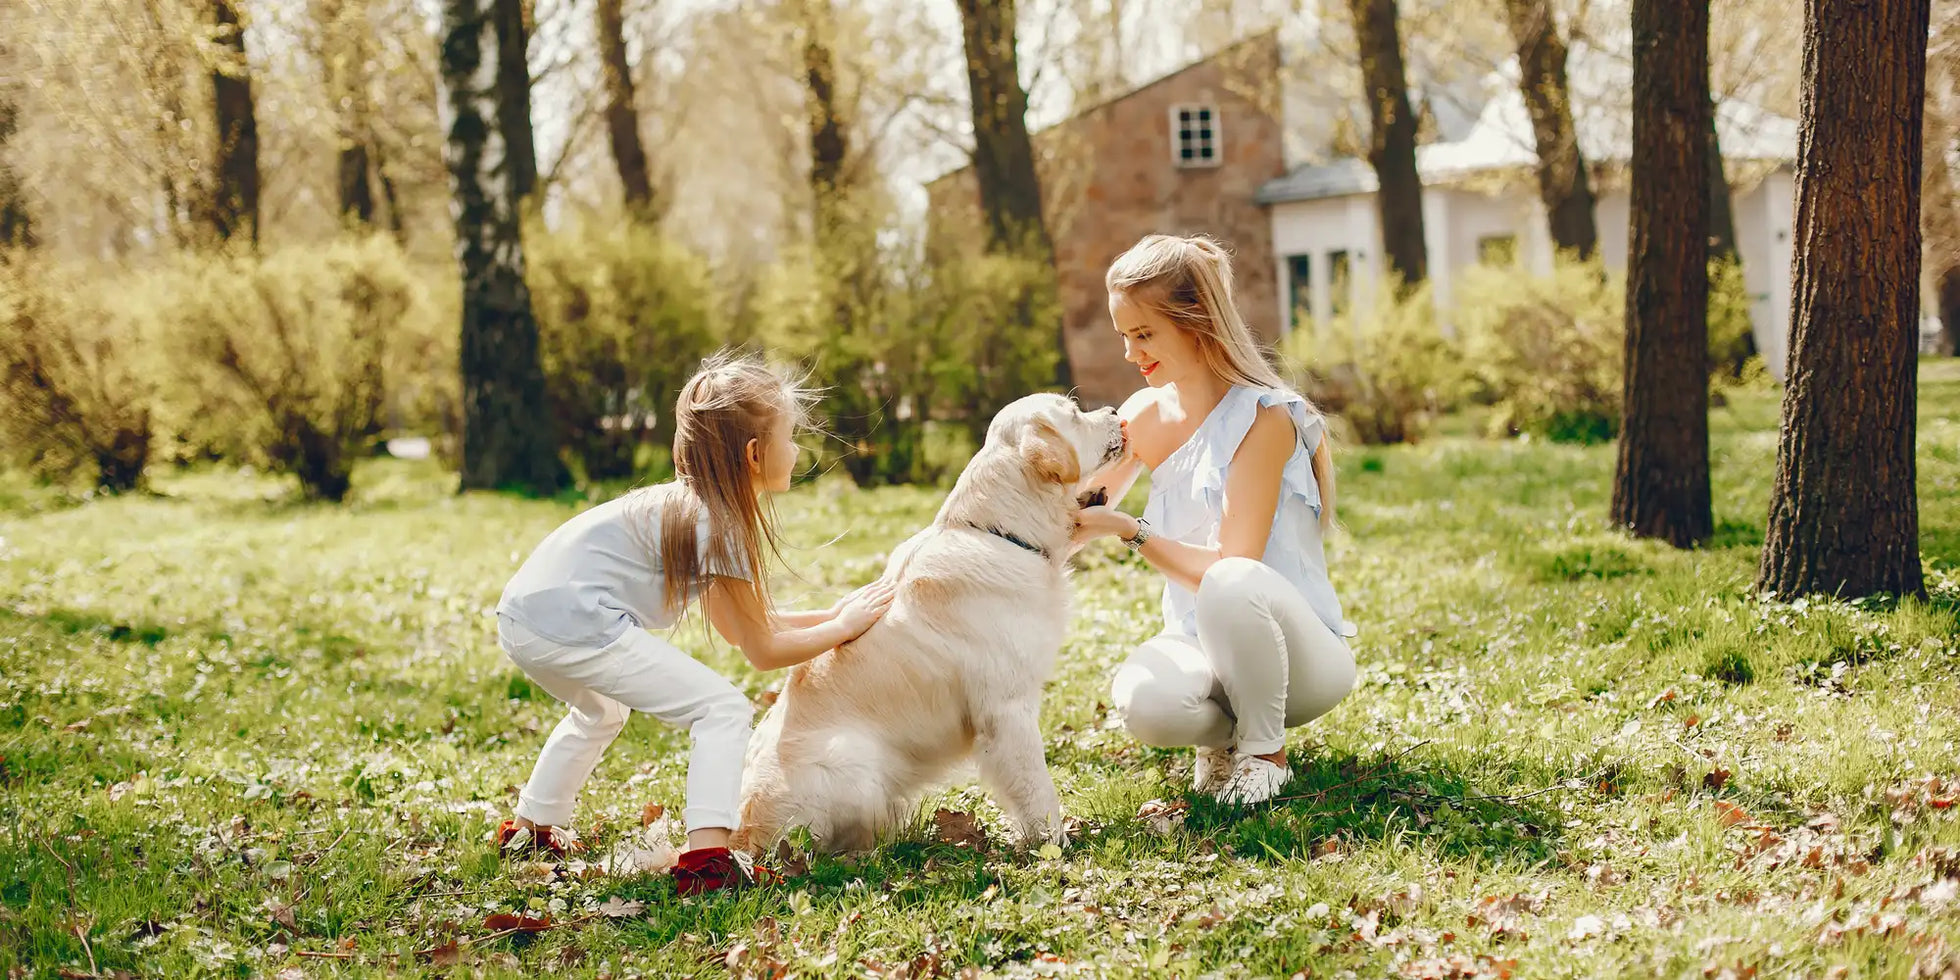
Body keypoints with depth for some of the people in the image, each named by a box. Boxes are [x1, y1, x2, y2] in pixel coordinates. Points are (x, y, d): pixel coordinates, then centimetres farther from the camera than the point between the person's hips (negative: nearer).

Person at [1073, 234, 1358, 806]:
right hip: (1200, 645, 4)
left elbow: (1230, 567, -21)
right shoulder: (1145, 415, 6)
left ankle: (1265, 751, -13)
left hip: (1301, 649, -4)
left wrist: (1128, 530, -27)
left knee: (1231, 585, -40)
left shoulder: (1263, 418, -15)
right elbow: (1075, 521, 14)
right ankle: (1224, 731, 4)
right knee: (1141, 701, -33)